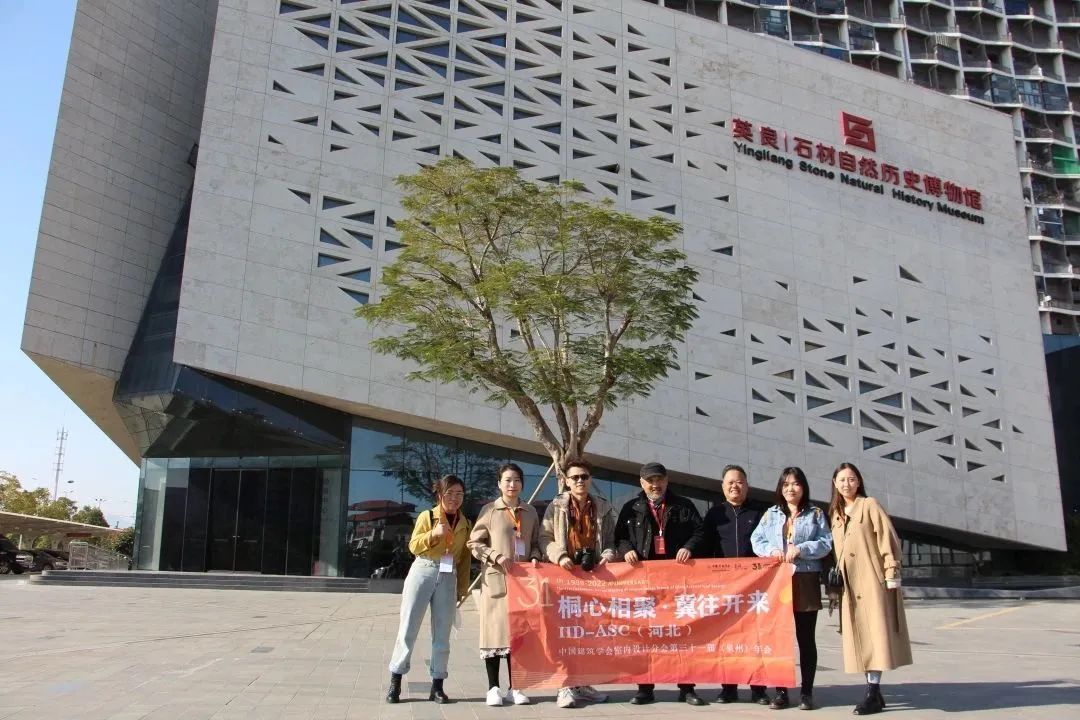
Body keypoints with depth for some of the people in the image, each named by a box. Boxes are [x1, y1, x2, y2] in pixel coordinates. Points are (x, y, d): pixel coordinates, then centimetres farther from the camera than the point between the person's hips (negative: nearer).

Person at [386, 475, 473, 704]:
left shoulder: (466, 524, 11)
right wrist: (433, 534, -20)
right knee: (408, 630, -1)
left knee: (442, 635, 5)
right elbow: (413, 546, -4)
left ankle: (437, 685, 13)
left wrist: (463, 587, 9)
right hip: (422, 573, -3)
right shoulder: (427, 516, 2)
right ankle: (395, 681, 8)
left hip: (449, 579, 3)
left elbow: (465, 558, 12)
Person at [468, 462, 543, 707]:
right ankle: (493, 687, 7)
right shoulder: (489, 510, 1)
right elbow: (474, 543, -1)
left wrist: (535, 557, -4)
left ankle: (513, 687, 13)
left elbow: (536, 542, 16)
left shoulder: (530, 512, 11)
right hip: (496, 578, -3)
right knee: (495, 630, -1)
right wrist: (496, 556, -14)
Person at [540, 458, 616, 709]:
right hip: (566, 573, -3)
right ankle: (566, 685, -2)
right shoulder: (557, 506, 4)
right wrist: (559, 556, -13)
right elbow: (545, 537, 2)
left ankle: (583, 683, 14)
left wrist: (609, 554, -6)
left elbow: (611, 540, 15)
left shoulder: (604, 508, 11)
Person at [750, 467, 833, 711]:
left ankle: (806, 692, 10)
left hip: (806, 581, -1)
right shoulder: (771, 514, 14)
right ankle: (781, 691, 9)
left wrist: (800, 549, -14)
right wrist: (772, 550, -11)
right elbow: (756, 540, 8)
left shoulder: (816, 514, 9)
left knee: (806, 638, 2)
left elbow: (826, 543, -1)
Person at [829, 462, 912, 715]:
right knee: (859, 638, 5)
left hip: (872, 581, -6)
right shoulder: (835, 514, 15)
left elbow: (888, 540, -8)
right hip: (849, 586, 6)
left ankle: (873, 693, -6)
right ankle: (874, 692, 11)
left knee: (875, 635, -7)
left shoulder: (870, 505, -3)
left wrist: (892, 576, -13)